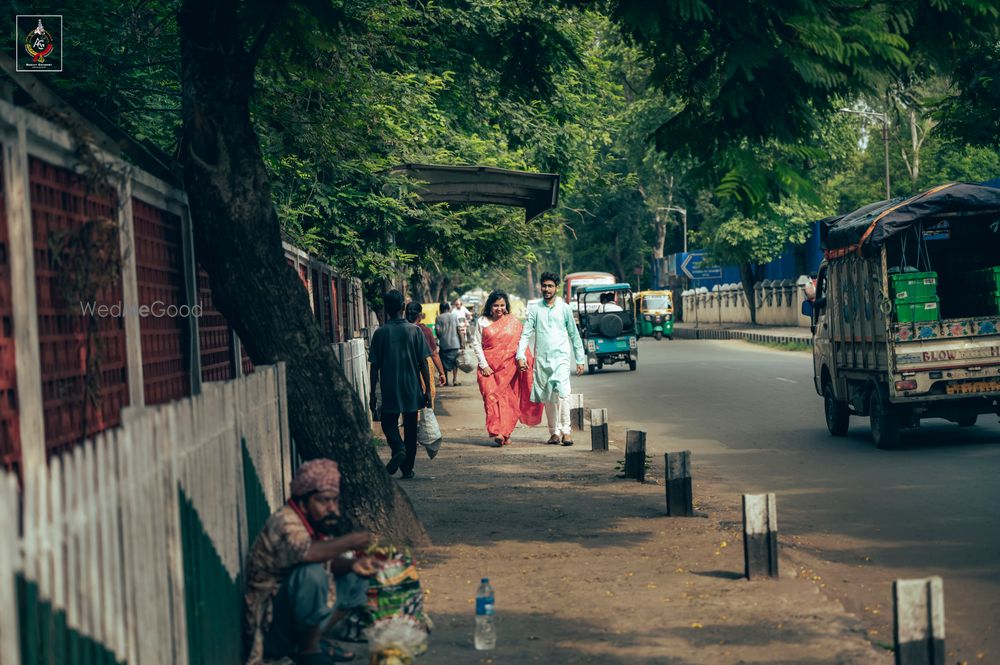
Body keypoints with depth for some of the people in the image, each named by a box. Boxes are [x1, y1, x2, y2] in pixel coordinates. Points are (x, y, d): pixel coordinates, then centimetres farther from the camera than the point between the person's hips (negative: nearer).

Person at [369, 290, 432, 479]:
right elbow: (423, 363, -4)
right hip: (412, 388, 1)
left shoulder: (380, 333, -5)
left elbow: (375, 366, -4)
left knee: (388, 422, 14)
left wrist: (373, 395, 2)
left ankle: (398, 447, -15)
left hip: (390, 390, -1)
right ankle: (408, 468, 14)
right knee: (410, 428, 12)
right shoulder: (414, 331, -4)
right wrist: (428, 390, 2)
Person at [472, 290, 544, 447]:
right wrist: (484, 365, -4)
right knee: (491, 397, -11)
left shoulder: (513, 321, 7)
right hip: (489, 367, -1)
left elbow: (520, 341, 8)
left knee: (508, 399, -2)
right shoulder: (482, 322, 4)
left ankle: (506, 433, 5)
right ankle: (497, 433, -15)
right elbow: (476, 344, 4)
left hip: (509, 367, 1)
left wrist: (522, 358, -7)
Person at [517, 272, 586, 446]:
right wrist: (521, 356, -9)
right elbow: (526, 334, 4)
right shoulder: (534, 310, 8)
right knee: (548, 398, 5)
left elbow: (574, 335, 10)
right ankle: (554, 432, 14)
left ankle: (566, 430, -14)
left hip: (561, 357, -2)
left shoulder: (564, 309, 6)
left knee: (562, 393, -18)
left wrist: (580, 360, 8)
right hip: (542, 359, 2)